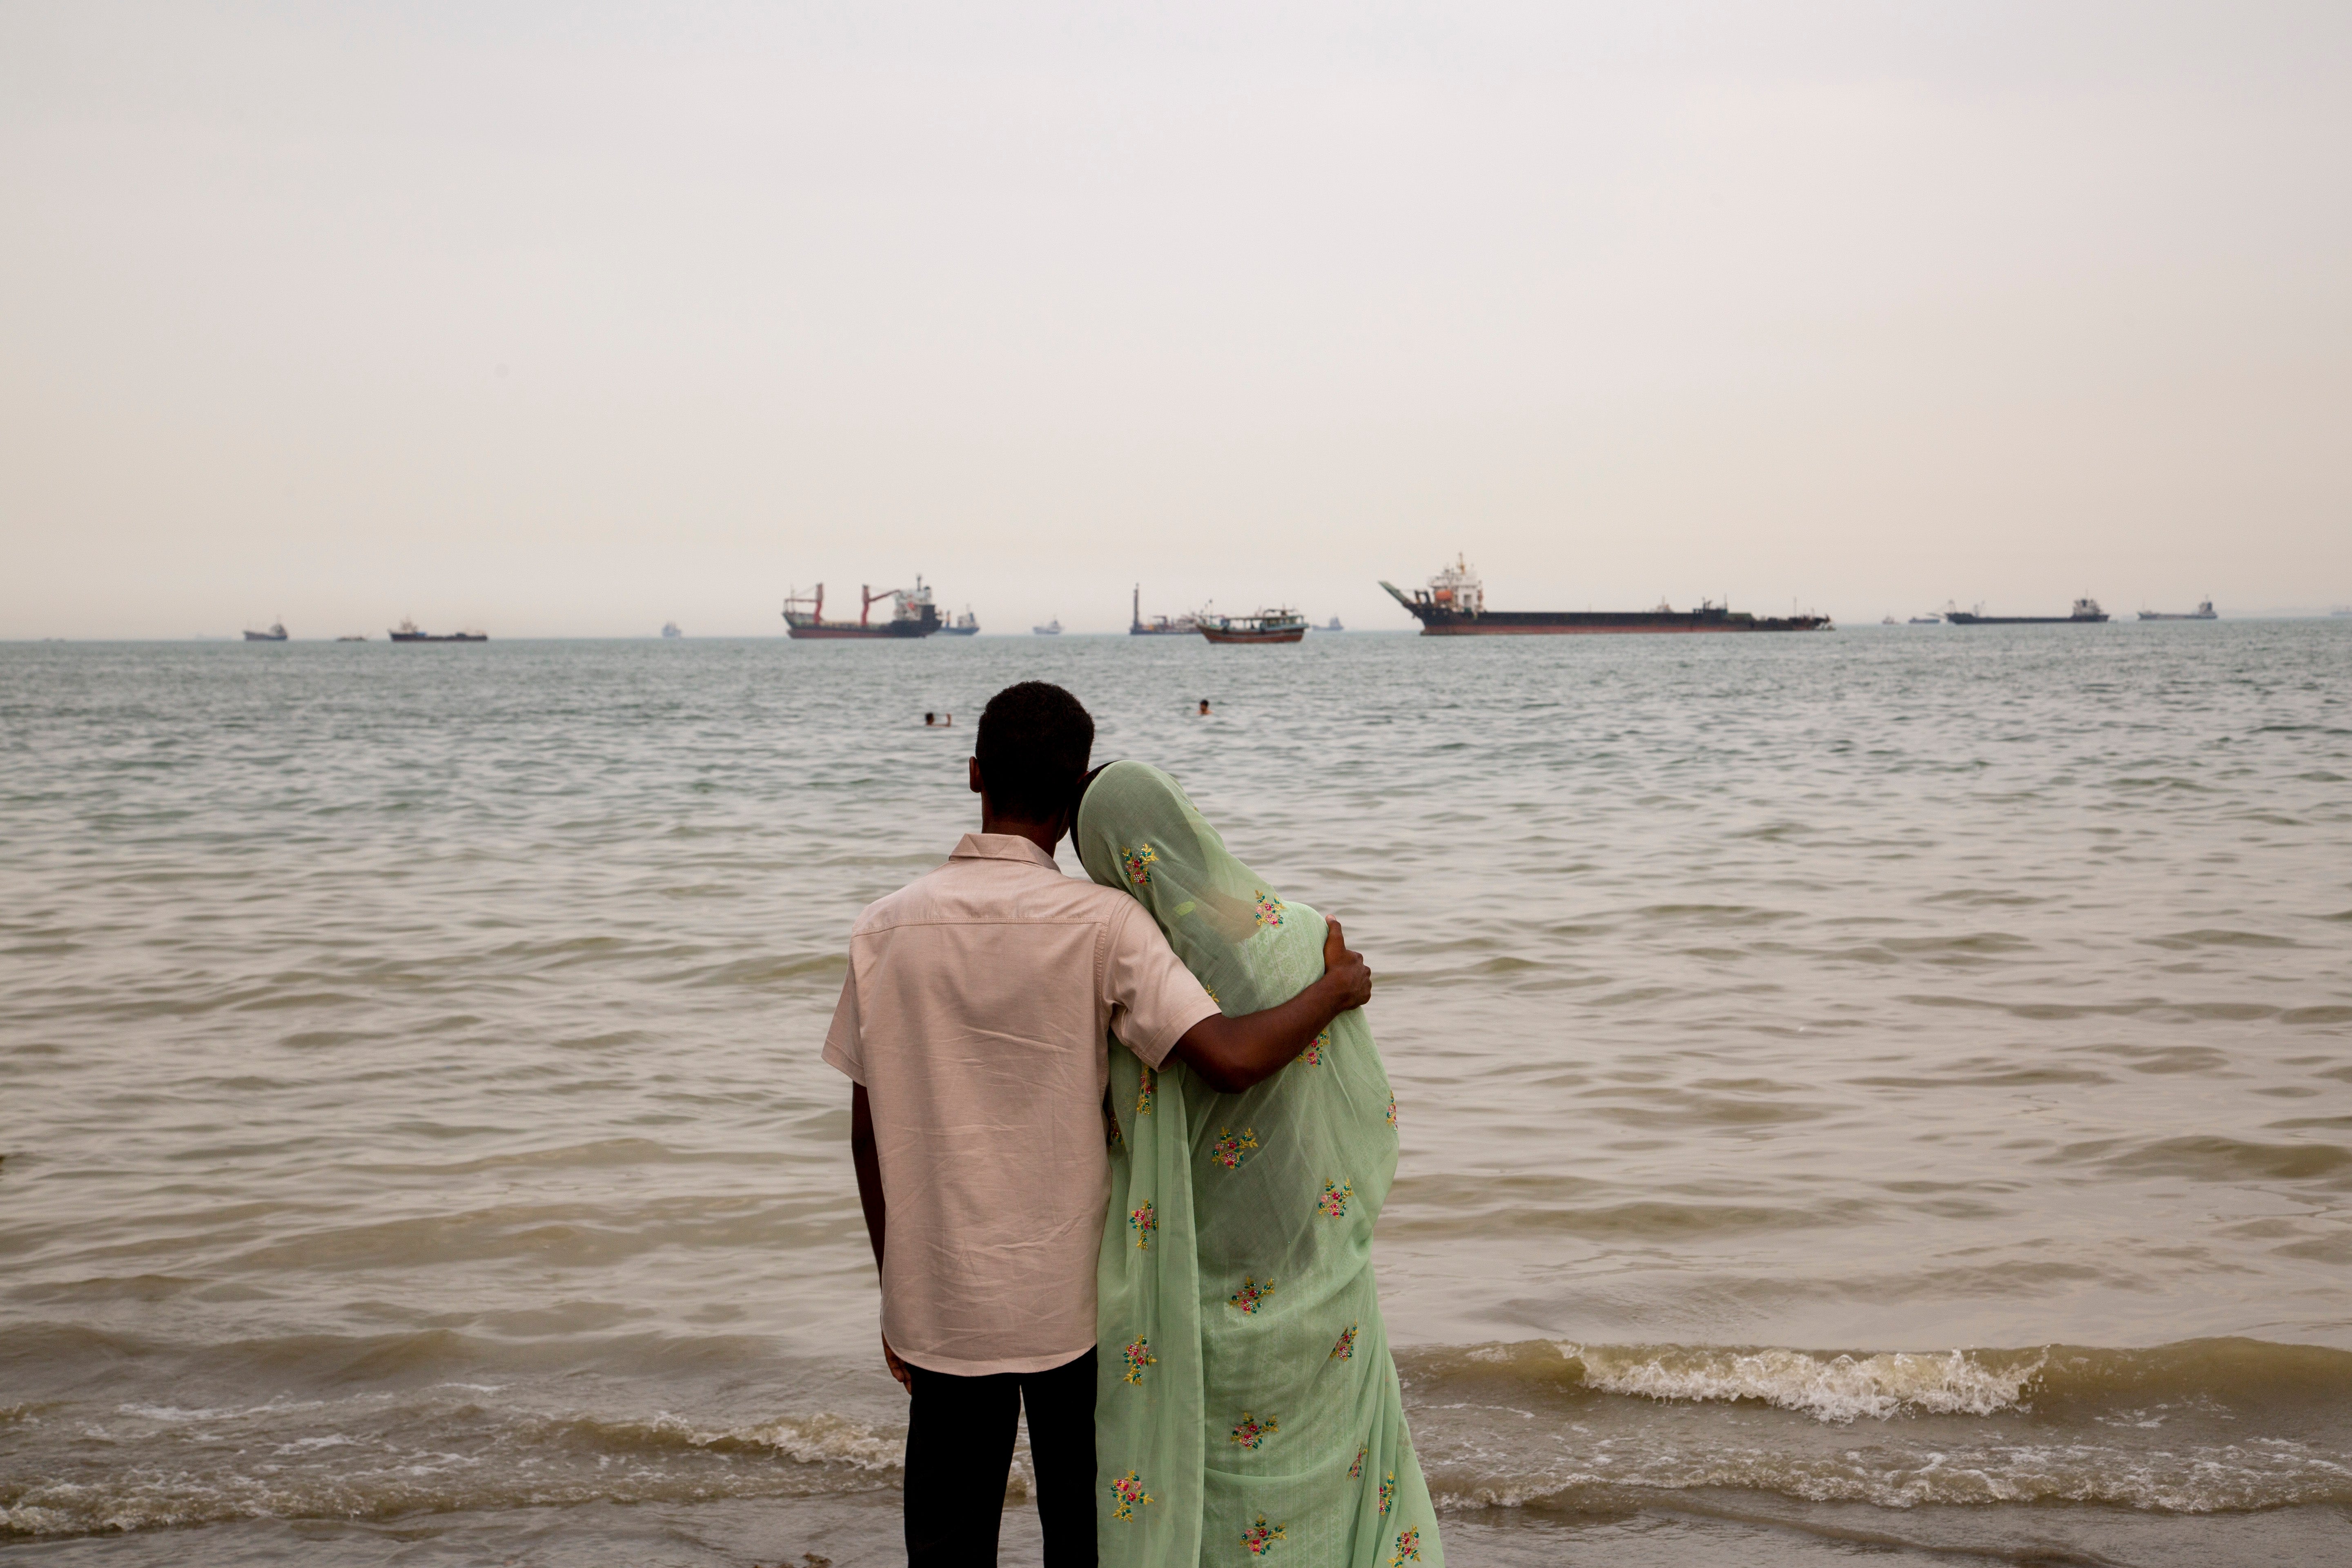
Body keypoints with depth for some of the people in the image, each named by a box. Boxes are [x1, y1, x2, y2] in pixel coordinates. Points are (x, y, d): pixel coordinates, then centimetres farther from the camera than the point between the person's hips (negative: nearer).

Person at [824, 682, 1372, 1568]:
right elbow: (1231, 1057, -24)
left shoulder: (885, 929, -4)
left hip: (939, 1304, 2)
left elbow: (869, 1133, 1)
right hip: (1070, 1300, -2)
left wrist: (897, 1293, 12)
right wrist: (1337, 989, -5)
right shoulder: (1100, 924, -13)